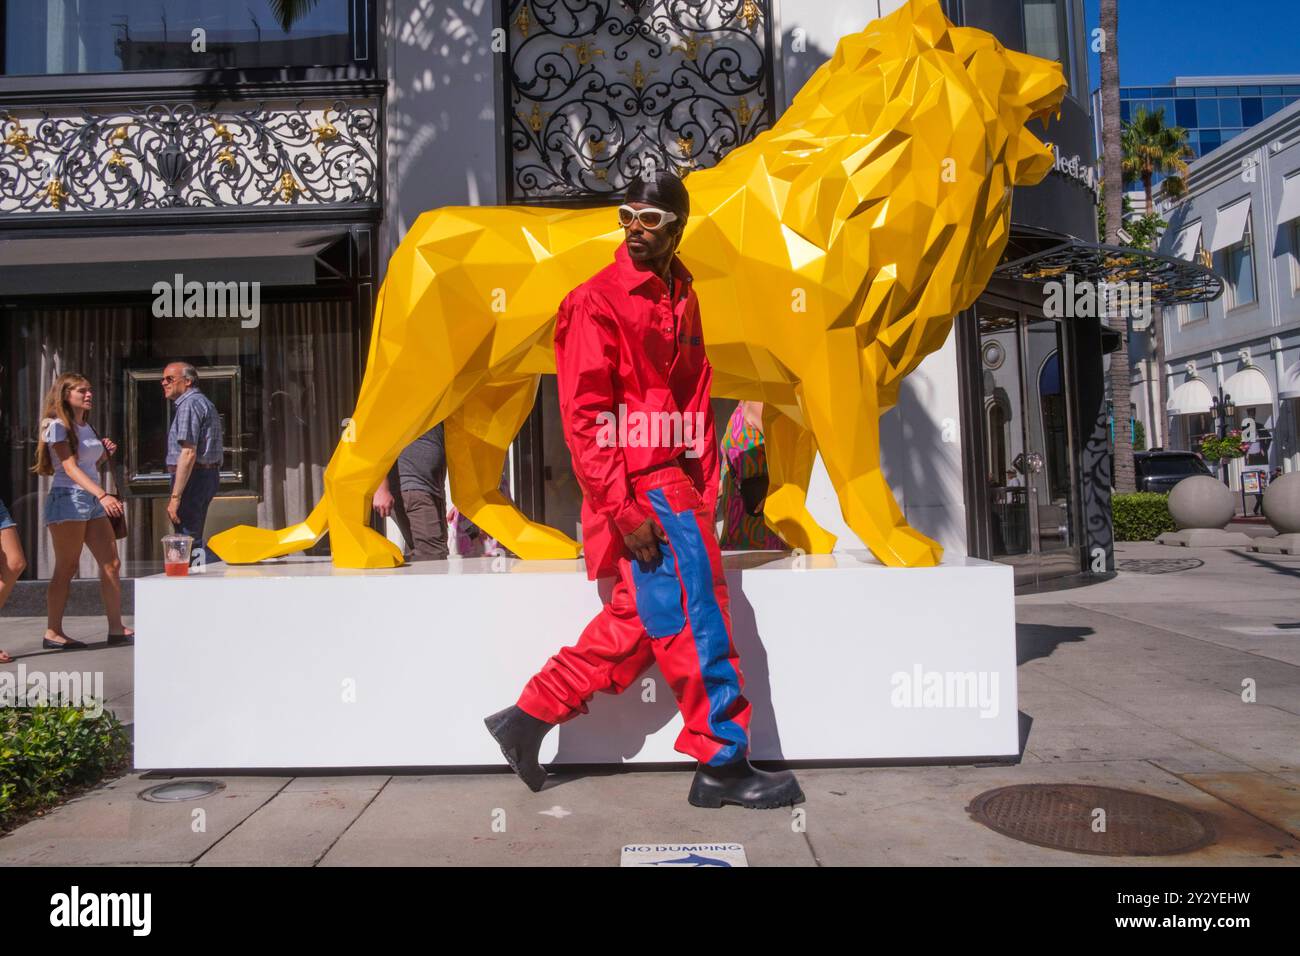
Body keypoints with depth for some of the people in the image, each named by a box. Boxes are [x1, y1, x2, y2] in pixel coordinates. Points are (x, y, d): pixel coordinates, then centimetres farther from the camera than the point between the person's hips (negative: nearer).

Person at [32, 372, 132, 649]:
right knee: (66, 570, -5)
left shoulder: (87, 427, 18)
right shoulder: (57, 426, -5)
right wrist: (103, 495, -28)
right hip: (67, 499, -8)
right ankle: (53, 633, 3)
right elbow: (70, 467, -17)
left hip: (92, 501, 8)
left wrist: (105, 452, 7)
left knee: (112, 565, 1)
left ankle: (116, 629, 4)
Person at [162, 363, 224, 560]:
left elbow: (188, 453, -21)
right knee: (193, 542, 15)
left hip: (192, 476, -10)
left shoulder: (189, 404, -12)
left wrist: (175, 497, -22)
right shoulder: (205, 403, 21)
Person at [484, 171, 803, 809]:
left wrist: (704, 491, 8)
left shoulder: (682, 300, 14)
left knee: (640, 618, 14)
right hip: (640, 490, -8)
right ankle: (724, 765, 13)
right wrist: (623, 510, -19)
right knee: (696, 624, -2)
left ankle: (528, 719, 24)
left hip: (675, 486, 8)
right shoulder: (597, 301, -8)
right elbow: (584, 417, -14)